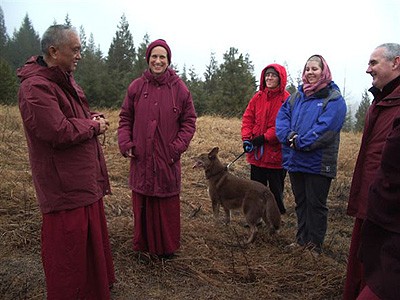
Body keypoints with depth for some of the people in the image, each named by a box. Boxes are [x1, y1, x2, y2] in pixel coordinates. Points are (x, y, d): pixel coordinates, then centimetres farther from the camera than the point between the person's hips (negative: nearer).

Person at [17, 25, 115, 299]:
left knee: (92, 235, 23)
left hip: (85, 179, 10)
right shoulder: (36, 87, -20)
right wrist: (94, 126, -12)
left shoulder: (65, 80, 12)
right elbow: (59, 132, -27)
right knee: (68, 246, 3)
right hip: (64, 186, -10)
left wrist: (93, 119, 1)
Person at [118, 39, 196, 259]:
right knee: (142, 203, 10)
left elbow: (189, 121, 2)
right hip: (141, 157, 1)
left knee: (167, 204, 8)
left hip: (167, 158, -1)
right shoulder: (136, 87, 2)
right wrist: (125, 144, -3)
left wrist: (178, 146, -9)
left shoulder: (179, 88, -1)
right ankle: (144, 245, 28)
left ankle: (167, 247, 26)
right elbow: (125, 118, 9)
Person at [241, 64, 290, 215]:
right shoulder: (258, 97, 6)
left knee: (276, 190, 10)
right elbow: (247, 118, 5)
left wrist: (264, 137, -19)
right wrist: (246, 138, -8)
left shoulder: (286, 99, -10)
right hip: (256, 152, 5)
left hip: (276, 152, -5)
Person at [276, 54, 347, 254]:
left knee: (316, 204, 5)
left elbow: (325, 128, -19)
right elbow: (282, 116, 2)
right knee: (301, 202, 17)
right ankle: (302, 239, 31)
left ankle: (315, 244, 20)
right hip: (295, 160, 6)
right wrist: (289, 136, -16)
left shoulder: (334, 99, -7)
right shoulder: (297, 96, 12)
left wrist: (301, 142, -21)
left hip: (318, 163, -6)